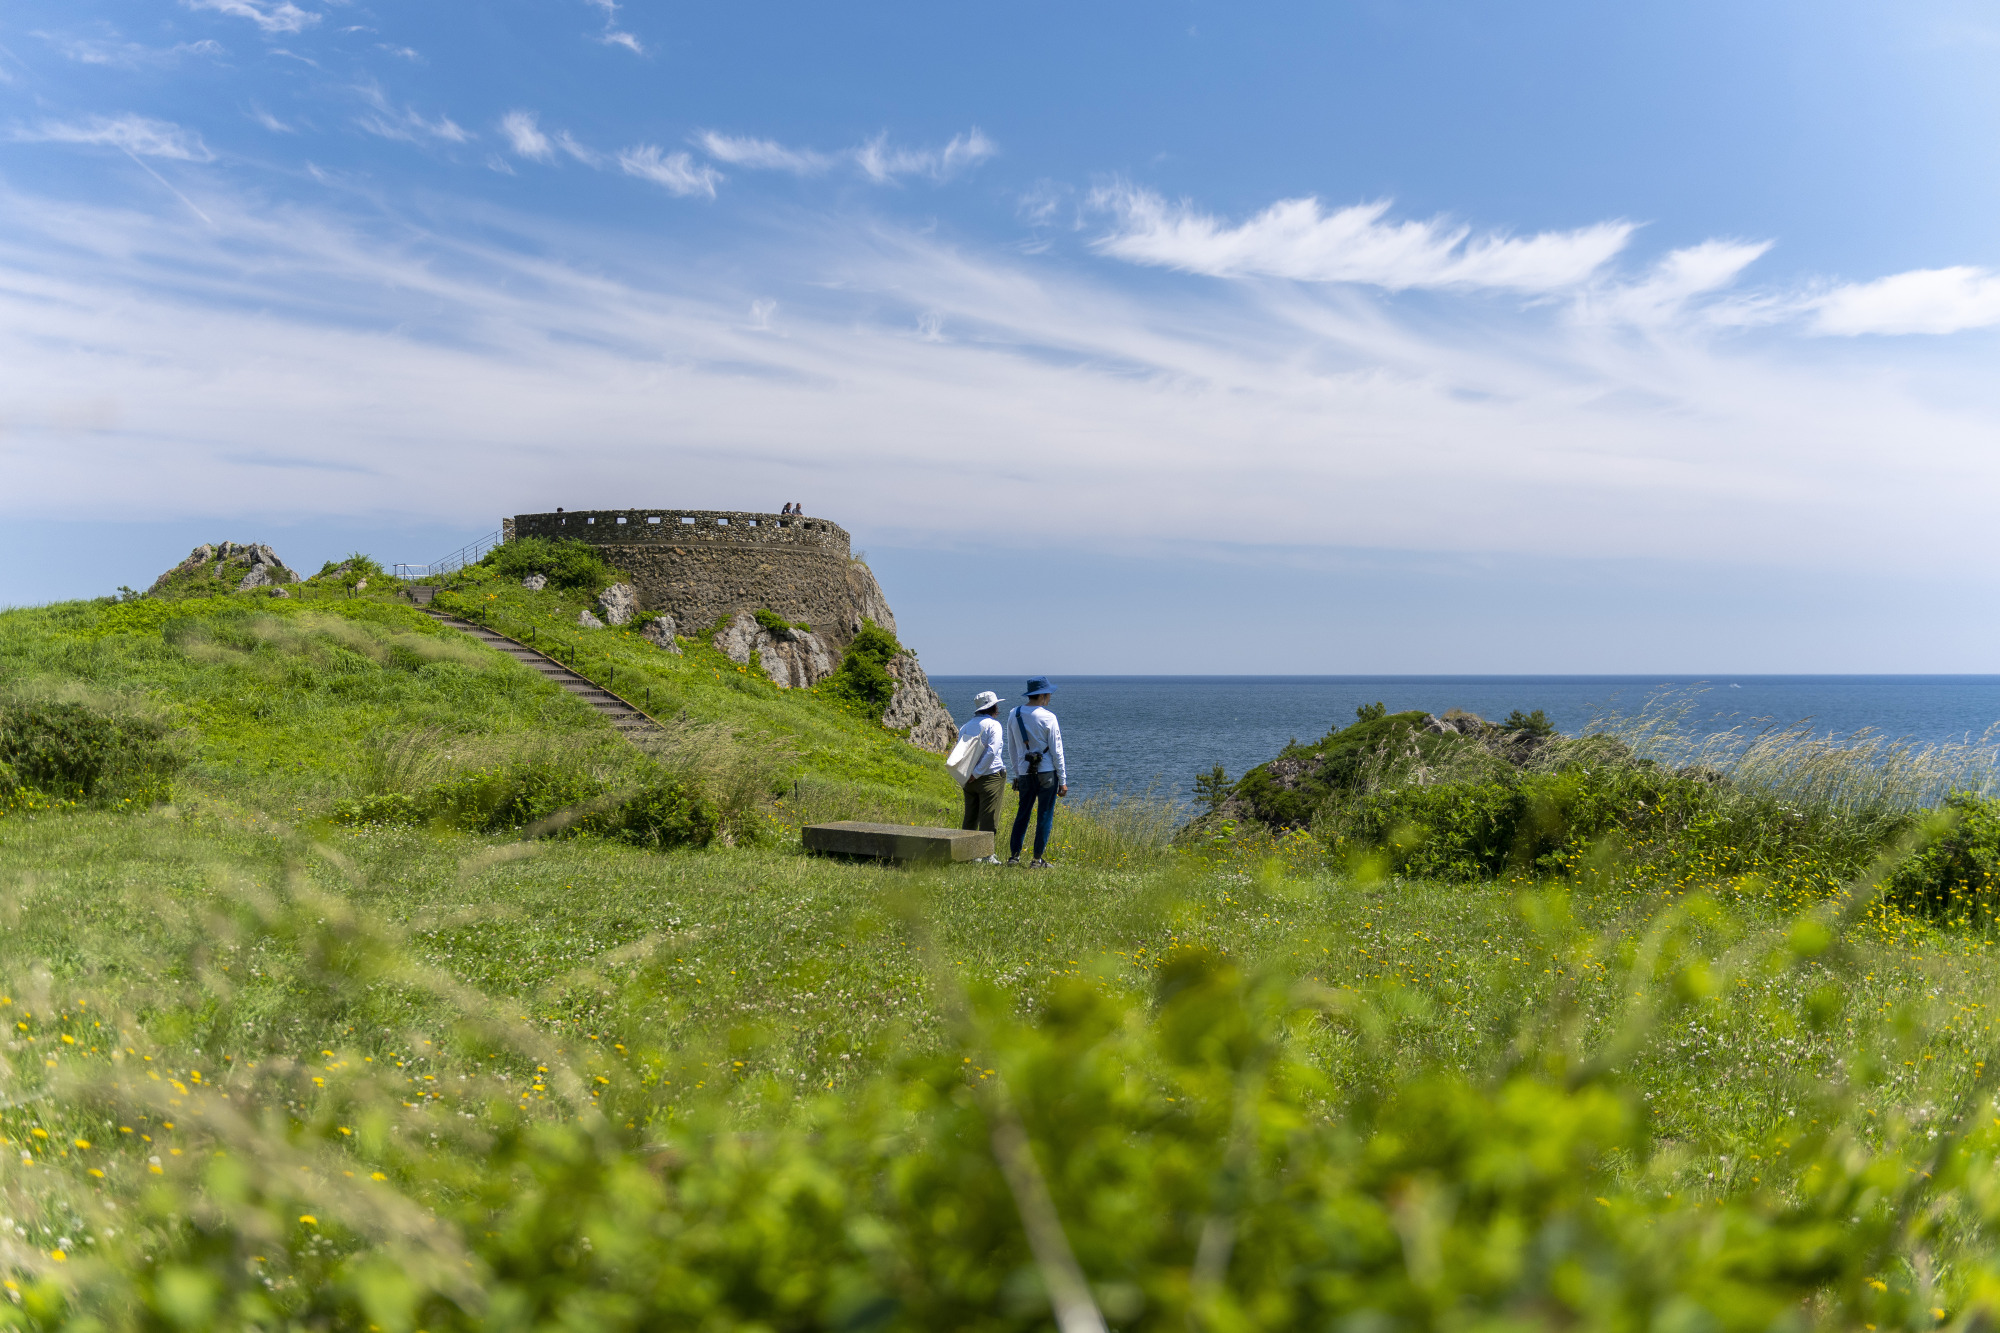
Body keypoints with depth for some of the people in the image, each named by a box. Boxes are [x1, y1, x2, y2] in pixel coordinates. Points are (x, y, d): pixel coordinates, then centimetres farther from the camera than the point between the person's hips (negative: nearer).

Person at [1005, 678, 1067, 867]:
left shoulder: (1013, 716, 5)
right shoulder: (1048, 718, -10)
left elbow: (1012, 749, 11)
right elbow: (1056, 751, -8)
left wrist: (1016, 774, 20)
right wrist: (1063, 780, -3)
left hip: (1025, 773, 5)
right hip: (1047, 773, -4)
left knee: (1022, 814, 14)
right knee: (1045, 816, 3)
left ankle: (1014, 856, 10)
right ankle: (1037, 860, 4)